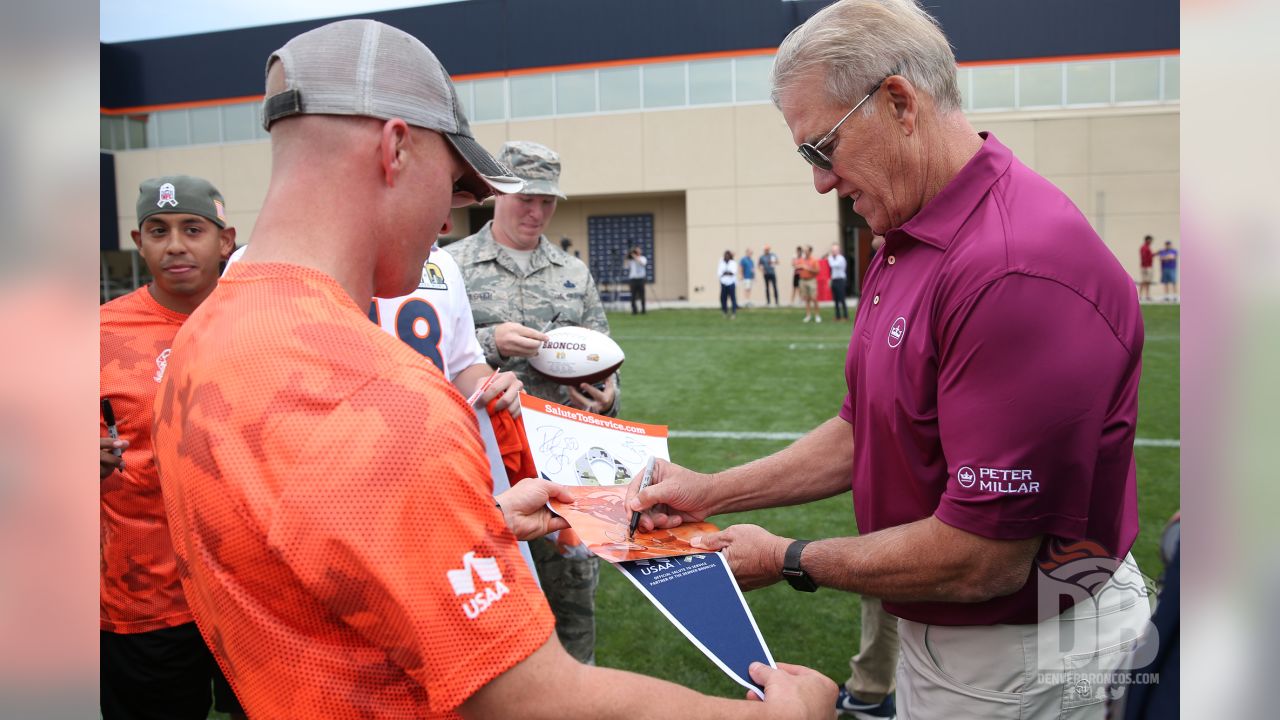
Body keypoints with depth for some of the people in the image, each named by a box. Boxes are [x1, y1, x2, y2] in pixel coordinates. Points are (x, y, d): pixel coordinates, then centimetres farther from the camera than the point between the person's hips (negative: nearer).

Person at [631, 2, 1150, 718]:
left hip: (1023, 662, -8)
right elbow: (864, 432, 12)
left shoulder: (1019, 270, -28)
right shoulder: (904, 247, 4)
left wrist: (788, 560, -14)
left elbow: (982, 560, -27)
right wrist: (712, 491, 5)